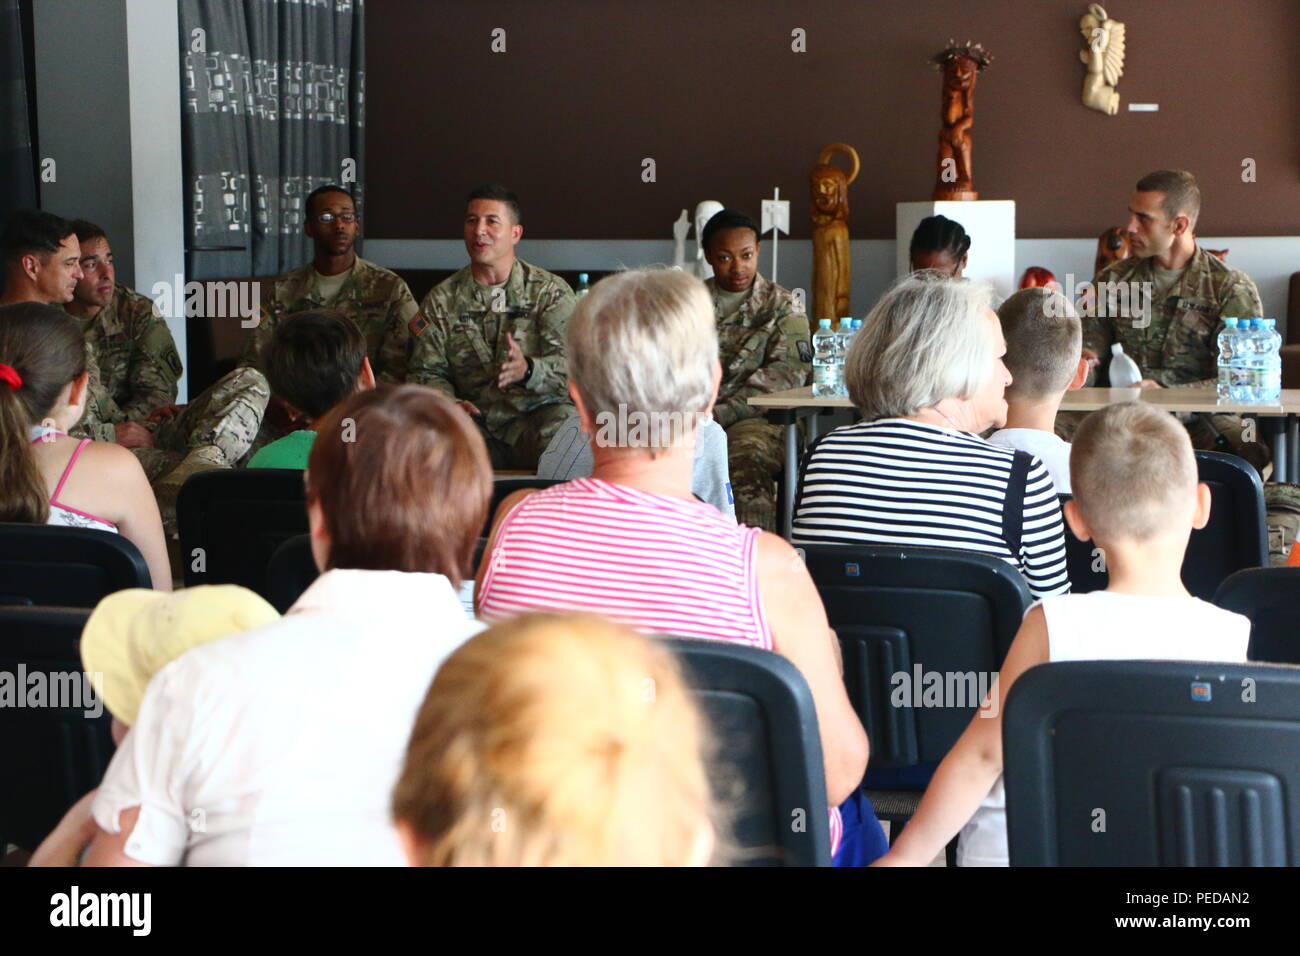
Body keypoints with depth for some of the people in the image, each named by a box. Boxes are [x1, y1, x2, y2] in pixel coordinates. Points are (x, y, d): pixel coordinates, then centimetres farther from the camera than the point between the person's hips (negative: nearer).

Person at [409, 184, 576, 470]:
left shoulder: (552, 292, 5)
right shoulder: (441, 300, 13)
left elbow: (570, 363, -6)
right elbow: (427, 371, 10)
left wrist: (528, 370, -28)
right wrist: (449, 403, -13)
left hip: (539, 411, -1)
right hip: (476, 421, 1)